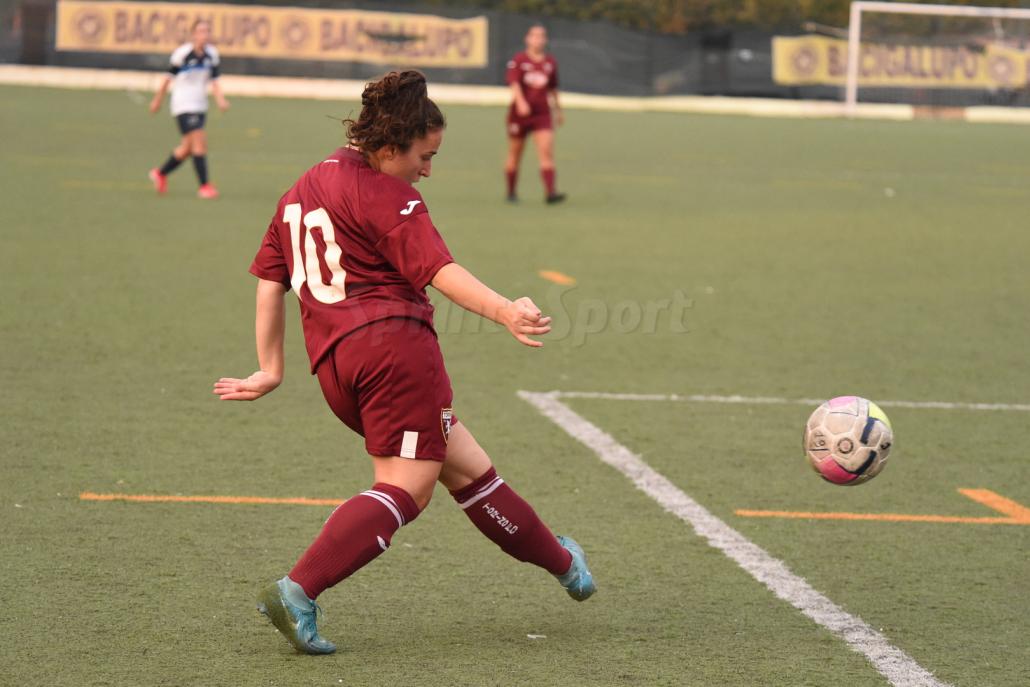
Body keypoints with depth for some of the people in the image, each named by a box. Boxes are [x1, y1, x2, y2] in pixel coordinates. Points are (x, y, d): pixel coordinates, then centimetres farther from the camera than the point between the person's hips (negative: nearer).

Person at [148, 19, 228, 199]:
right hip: (183, 105, -6)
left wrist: (221, 100, -11)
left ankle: (160, 174, 35)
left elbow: (214, 81, 6)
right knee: (199, 141, -17)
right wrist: (157, 101, 7)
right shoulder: (183, 53, -12)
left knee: (187, 148, 13)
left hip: (200, 106, 7)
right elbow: (168, 77, -2)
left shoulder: (212, 54, 3)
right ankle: (204, 186, -15)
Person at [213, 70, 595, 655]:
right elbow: (439, 270, -18)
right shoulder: (388, 197, -3)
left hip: (333, 361, 9)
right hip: (394, 343, -9)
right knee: (406, 487, -8)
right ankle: (298, 591, -21)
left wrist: (271, 370, 24)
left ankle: (558, 560, 29)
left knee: (465, 464, 18)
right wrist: (504, 311, -31)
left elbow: (269, 280, 22)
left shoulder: (302, 191, 23)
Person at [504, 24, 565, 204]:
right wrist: (521, 102, -34)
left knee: (546, 152, -13)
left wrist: (558, 111, 27)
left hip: (542, 113, 2)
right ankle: (511, 192, 23)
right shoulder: (518, 61, -4)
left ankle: (550, 192, -21)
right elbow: (514, 83, -17)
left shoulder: (550, 62, 9)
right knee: (514, 154, 8)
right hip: (519, 113, -2)